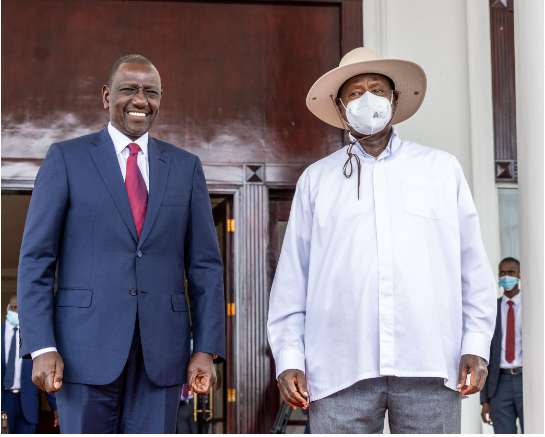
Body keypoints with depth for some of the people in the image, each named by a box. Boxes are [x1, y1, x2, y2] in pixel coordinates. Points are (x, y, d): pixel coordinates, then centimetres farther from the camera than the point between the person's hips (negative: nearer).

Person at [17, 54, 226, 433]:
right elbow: (36, 259, -1)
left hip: (161, 353, 2)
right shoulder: (66, 158, 4)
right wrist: (42, 347, -10)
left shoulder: (186, 167, 11)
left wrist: (207, 350, 0)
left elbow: (205, 266, 8)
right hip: (87, 350, -2)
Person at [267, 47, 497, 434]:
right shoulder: (316, 179, 15)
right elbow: (292, 279, 11)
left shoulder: (442, 169, 16)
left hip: (430, 369, 0)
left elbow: (474, 267, 12)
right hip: (341, 369, 0)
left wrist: (476, 344, 1)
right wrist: (289, 358, 2)